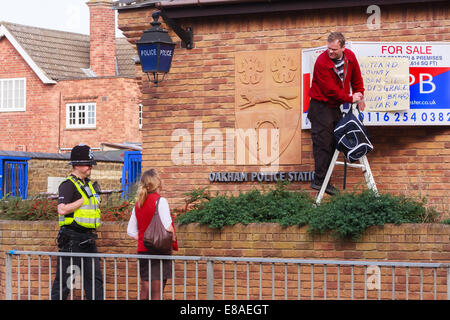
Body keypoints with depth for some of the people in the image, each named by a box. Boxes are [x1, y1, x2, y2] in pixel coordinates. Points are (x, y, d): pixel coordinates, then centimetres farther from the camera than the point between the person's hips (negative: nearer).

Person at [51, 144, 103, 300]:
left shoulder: (89, 184, 17)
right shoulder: (68, 185, -11)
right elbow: (62, 209, -24)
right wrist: (82, 200, -18)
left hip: (88, 238, 9)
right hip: (72, 238, -8)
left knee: (94, 277, 7)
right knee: (65, 278, -3)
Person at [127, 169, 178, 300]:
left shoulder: (138, 204, 10)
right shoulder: (160, 201, -10)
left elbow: (131, 231, 13)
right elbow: (168, 227, -17)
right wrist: (173, 243, -2)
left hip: (143, 250, 6)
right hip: (160, 250, -6)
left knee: (145, 290, 11)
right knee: (157, 291, -3)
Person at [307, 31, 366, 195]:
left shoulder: (350, 57, -1)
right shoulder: (322, 62, -21)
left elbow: (356, 78, 15)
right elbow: (331, 90, -22)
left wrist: (360, 97, 14)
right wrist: (350, 98, -14)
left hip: (335, 106, 7)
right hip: (321, 106, -7)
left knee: (333, 143, 9)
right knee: (322, 143, -10)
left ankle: (324, 180, 16)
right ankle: (319, 180, -7)